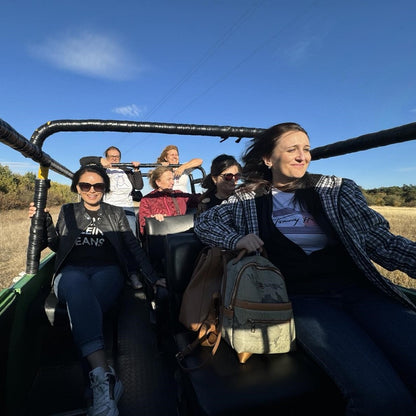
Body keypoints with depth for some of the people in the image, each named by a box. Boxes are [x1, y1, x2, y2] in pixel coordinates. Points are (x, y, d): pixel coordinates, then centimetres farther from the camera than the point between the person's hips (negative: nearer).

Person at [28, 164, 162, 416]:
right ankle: (105, 374, -51)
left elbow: (134, 247, 12)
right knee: (77, 284, -37)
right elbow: (56, 245, 20)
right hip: (71, 272, 0)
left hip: (108, 271, 0)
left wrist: (153, 278, 2)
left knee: (82, 305, -34)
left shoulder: (116, 213, 18)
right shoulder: (68, 212, 22)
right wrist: (45, 221, 2)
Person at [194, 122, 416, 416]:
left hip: (361, 290, 3)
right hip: (301, 299, -2)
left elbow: (380, 239, 2)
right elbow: (203, 222, 11)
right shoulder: (249, 199, 8)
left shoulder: (336, 189, 9)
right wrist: (236, 239, -9)